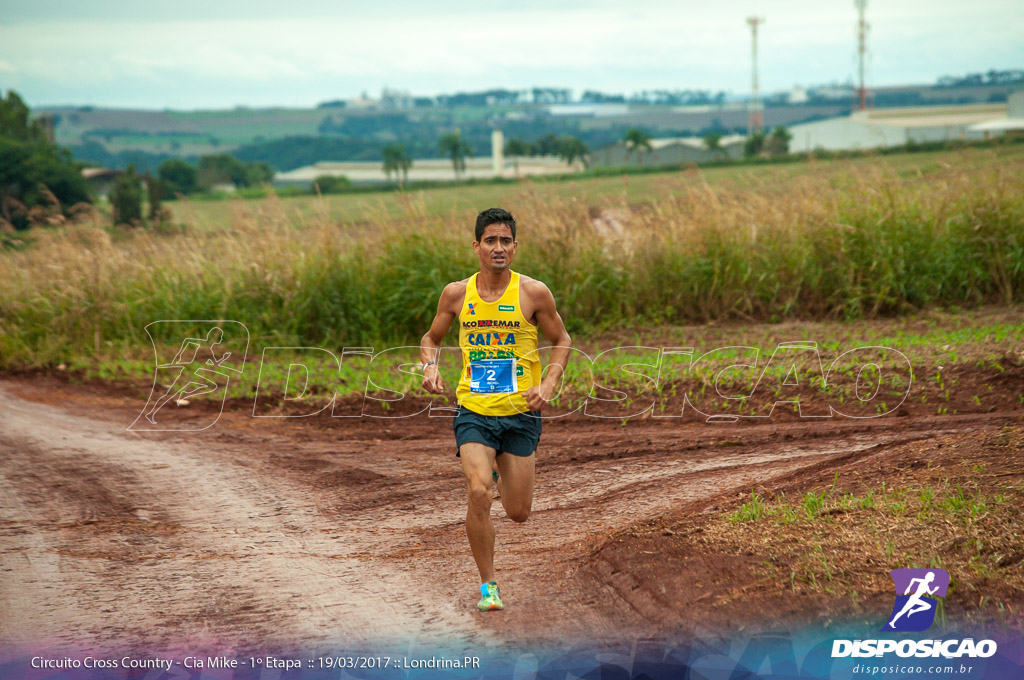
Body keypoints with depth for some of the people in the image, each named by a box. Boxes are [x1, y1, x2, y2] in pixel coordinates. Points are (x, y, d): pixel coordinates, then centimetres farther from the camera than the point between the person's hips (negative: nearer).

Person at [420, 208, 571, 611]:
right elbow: (432, 339, 15)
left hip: (521, 413, 0)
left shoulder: (533, 293, -5)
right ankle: (488, 586, -5)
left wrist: (548, 384, -9)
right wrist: (430, 367, -6)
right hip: (474, 411, 0)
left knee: (518, 513, 6)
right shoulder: (456, 294, -1)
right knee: (478, 494, -22)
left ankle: (499, 471, 44)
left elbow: (562, 342, 7)